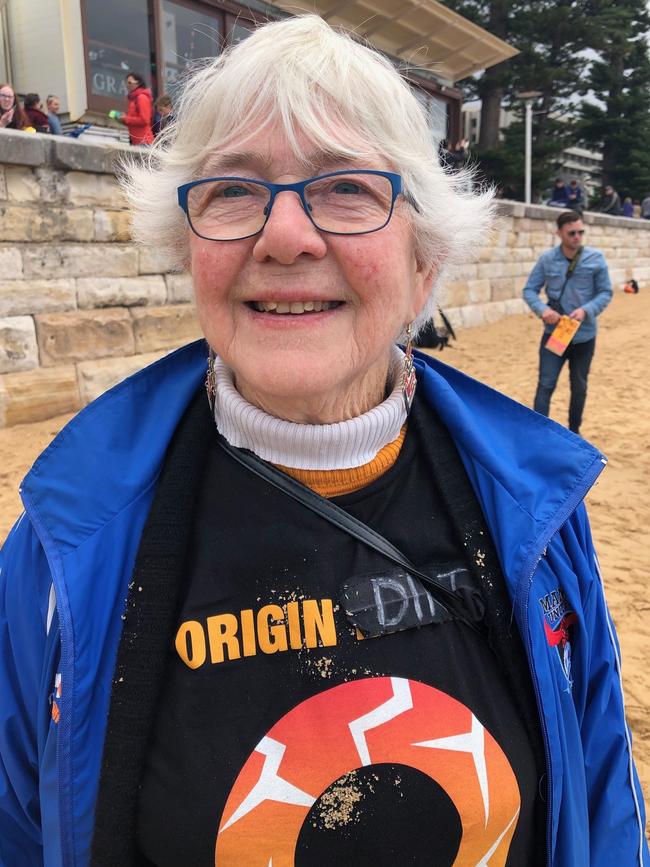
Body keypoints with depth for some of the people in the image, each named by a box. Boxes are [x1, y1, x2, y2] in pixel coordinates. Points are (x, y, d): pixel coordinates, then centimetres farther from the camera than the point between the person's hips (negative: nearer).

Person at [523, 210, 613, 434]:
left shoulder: (596, 258, -5)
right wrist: (542, 309, -20)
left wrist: (586, 310, -19)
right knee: (546, 385, -7)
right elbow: (529, 290, -1)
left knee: (579, 386, 14)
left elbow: (606, 292, -1)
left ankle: (574, 432, 32)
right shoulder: (547, 259, -5)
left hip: (584, 335, 1)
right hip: (554, 333, -1)